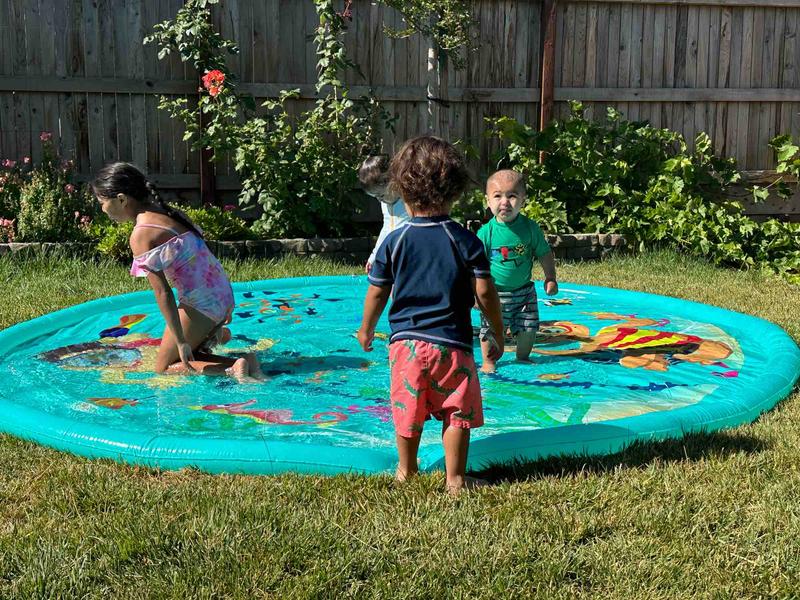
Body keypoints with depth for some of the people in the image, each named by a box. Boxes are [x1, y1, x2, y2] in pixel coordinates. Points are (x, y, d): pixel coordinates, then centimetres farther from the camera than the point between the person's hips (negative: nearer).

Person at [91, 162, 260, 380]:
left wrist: (181, 341, -15)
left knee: (164, 366, 10)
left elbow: (162, 293, -19)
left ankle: (234, 367, -6)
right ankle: (215, 334, 7)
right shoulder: (168, 212, 8)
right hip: (222, 294, 9)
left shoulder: (141, 236, -17)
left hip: (200, 305, -9)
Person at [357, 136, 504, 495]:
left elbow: (376, 293, 2)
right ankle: (455, 479, 12)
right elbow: (485, 293, -7)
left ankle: (406, 470, 32)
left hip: (405, 341, 2)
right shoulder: (466, 241, -6)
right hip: (451, 342, -2)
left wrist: (366, 328, 19)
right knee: (456, 411, 8)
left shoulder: (393, 241, -3)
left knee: (408, 410, 16)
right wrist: (499, 333, 7)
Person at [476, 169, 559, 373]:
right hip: (495, 293, -2)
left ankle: (523, 358, 33)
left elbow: (544, 254, 5)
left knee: (528, 328, 10)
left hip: (524, 290, 3)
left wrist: (550, 278, 0)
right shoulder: (486, 232, -14)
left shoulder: (530, 228, -7)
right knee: (491, 330, 0)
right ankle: (488, 362, 21)